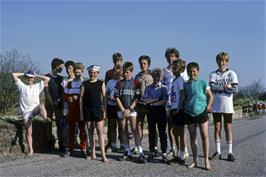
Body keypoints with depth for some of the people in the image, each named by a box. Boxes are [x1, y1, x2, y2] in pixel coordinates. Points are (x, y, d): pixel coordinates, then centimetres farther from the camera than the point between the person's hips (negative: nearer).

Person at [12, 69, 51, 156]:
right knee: (28, 132, -1)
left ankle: (45, 118, -62)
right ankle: (30, 149, 8)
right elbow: (14, 74, 3)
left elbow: (47, 79, 5)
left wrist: (36, 75, 11)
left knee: (41, 105, -36)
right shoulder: (21, 85, 9)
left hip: (35, 109, 0)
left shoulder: (37, 86, 12)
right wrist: (23, 74, 14)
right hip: (26, 112, 0)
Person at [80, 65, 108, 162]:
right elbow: (81, 98, 6)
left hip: (98, 110, -2)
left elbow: (104, 98, 3)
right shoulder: (84, 84, 6)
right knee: (90, 132, 8)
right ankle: (93, 153, 16)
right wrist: (81, 112, 1)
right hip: (87, 110, 2)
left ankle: (103, 155, -6)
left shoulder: (101, 83, 4)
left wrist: (104, 111, -3)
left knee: (100, 132, -6)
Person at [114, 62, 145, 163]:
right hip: (122, 110, 3)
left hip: (132, 110, -3)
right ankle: (127, 152, 14)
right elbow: (117, 97, 4)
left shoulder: (135, 83, 2)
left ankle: (140, 153, -14)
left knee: (135, 130, -11)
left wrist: (129, 109, -11)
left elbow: (137, 98, -3)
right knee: (124, 131, 6)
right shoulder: (119, 83, 9)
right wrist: (123, 109, -6)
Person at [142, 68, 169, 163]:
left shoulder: (164, 88, 2)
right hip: (151, 111, 2)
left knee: (162, 132, 0)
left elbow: (165, 101, -9)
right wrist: (157, 99, -9)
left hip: (161, 110, -2)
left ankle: (164, 153, 4)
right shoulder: (148, 88, 7)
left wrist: (153, 103, -10)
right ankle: (152, 152, 16)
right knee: (151, 132, 7)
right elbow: (145, 100, -5)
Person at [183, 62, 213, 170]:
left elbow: (210, 95, 2)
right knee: (192, 137, 8)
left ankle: (206, 160, 5)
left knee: (205, 136, -3)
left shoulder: (203, 82, -2)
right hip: (189, 113, 3)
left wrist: (208, 106, -8)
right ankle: (195, 160, 17)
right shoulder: (185, 84, 7)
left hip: (201, 112, -3)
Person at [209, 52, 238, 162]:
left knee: (228, 128, 3)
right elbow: (212, 87, -13)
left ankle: (230, 152, 10)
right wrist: (226, 87, -10)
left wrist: (219, 88, -10)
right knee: (217, 128, 6)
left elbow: (235, 90, -10)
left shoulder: (232, 74, 1)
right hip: (216, 106, 1)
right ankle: (218, 152, 14)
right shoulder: (213, 74, 3)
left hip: (227, 106, -1)